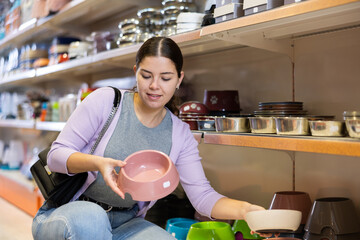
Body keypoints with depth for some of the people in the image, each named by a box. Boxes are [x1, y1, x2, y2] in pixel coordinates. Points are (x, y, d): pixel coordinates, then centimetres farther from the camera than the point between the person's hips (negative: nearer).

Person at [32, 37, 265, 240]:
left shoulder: (180, 135, 0)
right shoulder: (105, 100, -8)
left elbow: (202, 195, -6)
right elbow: (56, 155, -10)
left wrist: (247, 210, -24)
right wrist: (97, 163, -30)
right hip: (67, 212, -2)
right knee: (90, 219, -37)